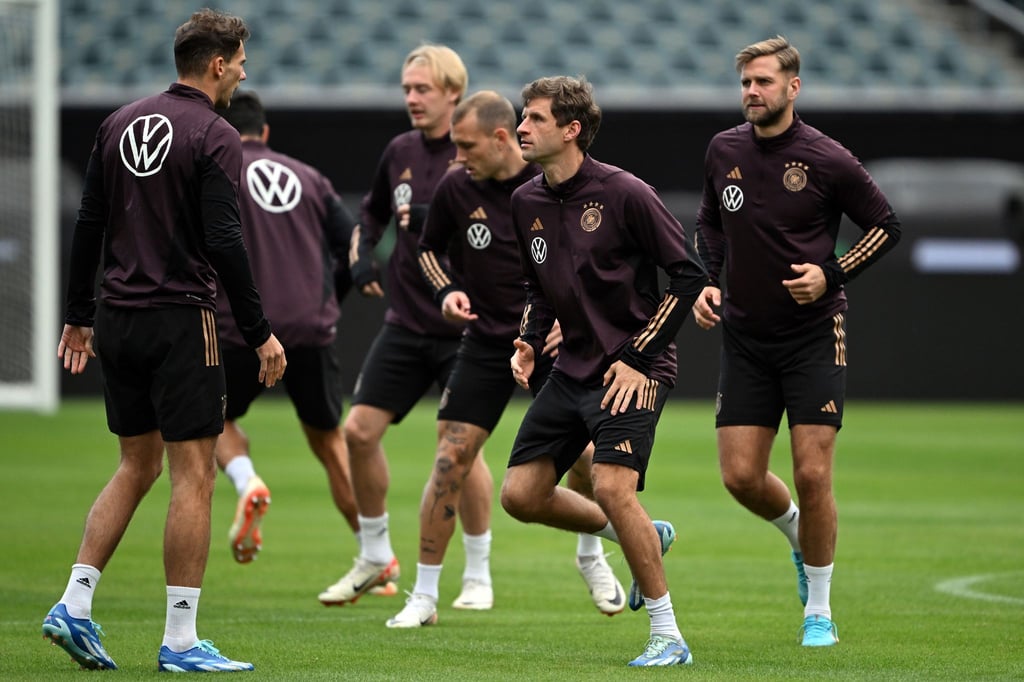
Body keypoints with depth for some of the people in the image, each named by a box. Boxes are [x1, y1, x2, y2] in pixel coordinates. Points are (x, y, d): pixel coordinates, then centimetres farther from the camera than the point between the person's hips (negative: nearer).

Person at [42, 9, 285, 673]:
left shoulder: (120, 123, 10)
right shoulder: (215, 138, -10)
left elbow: (89, 225, 12)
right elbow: (225, 244, -15)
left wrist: (78, 316, 19)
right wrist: (261, 333, -9)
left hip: (117, 319, 7)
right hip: (180, 320, -7)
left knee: (137, 465, 18)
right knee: (193, 473, -2)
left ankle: (75, 606, 8)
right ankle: (180, 640, -3)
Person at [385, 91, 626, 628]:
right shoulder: (456, 188, -5)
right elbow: (430, 247, 14)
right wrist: (447, 290, -5)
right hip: (486, 339, 1)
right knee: (450, 461, -8)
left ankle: (591, 558, 25)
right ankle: (424, 596, 0)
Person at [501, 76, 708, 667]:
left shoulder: (624, 193, -14)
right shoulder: (526, 203, 6)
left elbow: (690, 275, -12)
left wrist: (640, 358, -15)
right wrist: (530, 343, 3)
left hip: (632, 371, -8)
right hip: (573, 369, 8)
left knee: (612, 487, -23)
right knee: (520, 494, 2)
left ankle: (669, 636, -10)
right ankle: (646, 537, 25)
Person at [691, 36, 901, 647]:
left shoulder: (827, 160, -10)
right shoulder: (724, 151, 3)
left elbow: (887, 226, -1)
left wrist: (831, 274, -13)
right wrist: (706, 283, 4)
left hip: (815, 337, -4)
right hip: (745, 338, 4)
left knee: (812, 475, -9)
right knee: (741, 477, -1)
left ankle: (820, 612, 6)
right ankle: (798, 534, 33)